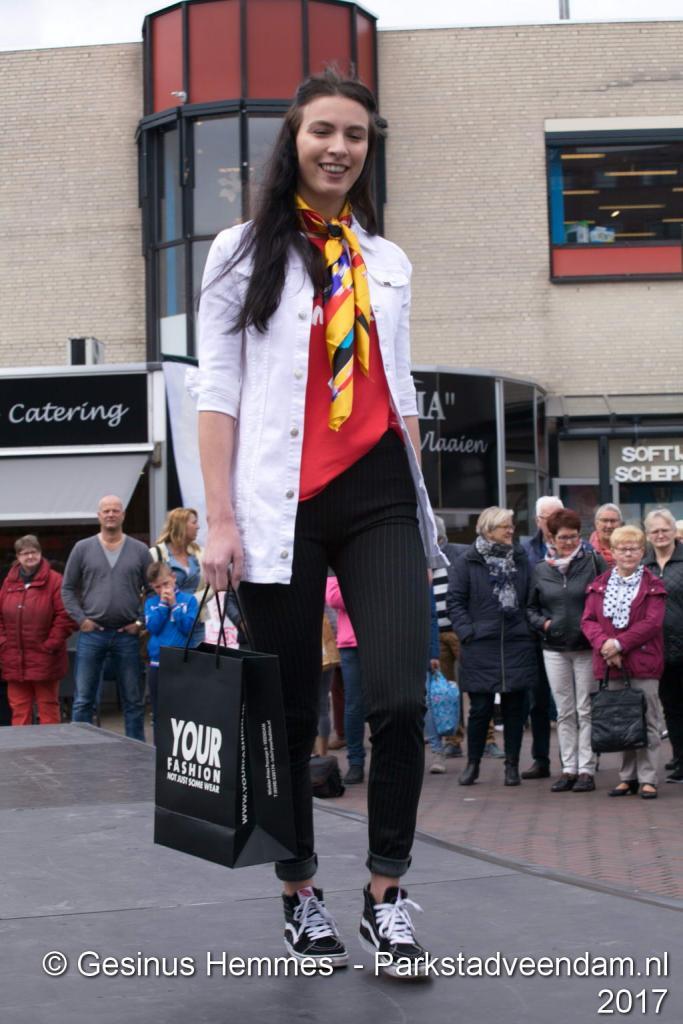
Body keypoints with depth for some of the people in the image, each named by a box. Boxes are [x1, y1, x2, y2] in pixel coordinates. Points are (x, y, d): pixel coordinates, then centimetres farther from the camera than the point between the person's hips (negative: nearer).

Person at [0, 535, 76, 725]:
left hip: (44, 659, -4)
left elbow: (65, 616, -9)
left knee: (48, 707, 2)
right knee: (19, 709, 8)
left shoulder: (54, 581, -5)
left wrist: (51, 644, -11)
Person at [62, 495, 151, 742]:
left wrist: (141, 622, -2)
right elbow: (67, 588, 8)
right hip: (92, 634, 0)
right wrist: (81, 619, -3)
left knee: (133, 700, 7)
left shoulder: (140, 551, 6)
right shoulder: (83, 549, 5)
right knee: (83, 700, 1)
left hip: (127, 635, 1)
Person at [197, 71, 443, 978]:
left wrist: (421, 509, 13)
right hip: (283, 510, -2)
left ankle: (388, 894, 4)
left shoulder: (388, 264, 16)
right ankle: (300, 893, 20)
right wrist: (221, 520, -7)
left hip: (379, 500, 3)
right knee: (291, 713, 3)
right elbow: (219, 394, 0)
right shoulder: (245, 253, 5)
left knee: (400, 698, -10)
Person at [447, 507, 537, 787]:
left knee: (514, 707, 6)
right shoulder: (467, 562, -1)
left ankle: (512, 765, 15)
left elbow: (531, 598, 13)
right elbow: (455, 601, -2)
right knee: (480, 707, 1)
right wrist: (467, 633, -11)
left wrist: (530, 629, 1)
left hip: (517, 645, 3)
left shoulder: (520, 559, 10)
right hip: (480, 647, -3)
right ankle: (472, 764, 15)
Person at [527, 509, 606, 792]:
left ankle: (586, 769, 4)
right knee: (564, 712, 7)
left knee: (585, 711, 0)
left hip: (587, 648, -3)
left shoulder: (593, 563, -1)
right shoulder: (541, 570, 9)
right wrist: (542, 622, -1)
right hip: (554, 649, 3)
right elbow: (531, 607, 17)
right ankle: (569, 769, 13)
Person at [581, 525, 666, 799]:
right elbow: (588, 620, 4)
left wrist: (619, 643, -16)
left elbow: (652, 623, -9)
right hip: (612, 664, 3)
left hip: (643, 663, -3)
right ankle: (627, 777, 16)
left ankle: (647, 779, 1)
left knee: (646, 722, -3)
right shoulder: (599, 585, 10)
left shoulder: (653, 586, 1)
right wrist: (604, 644, -14)